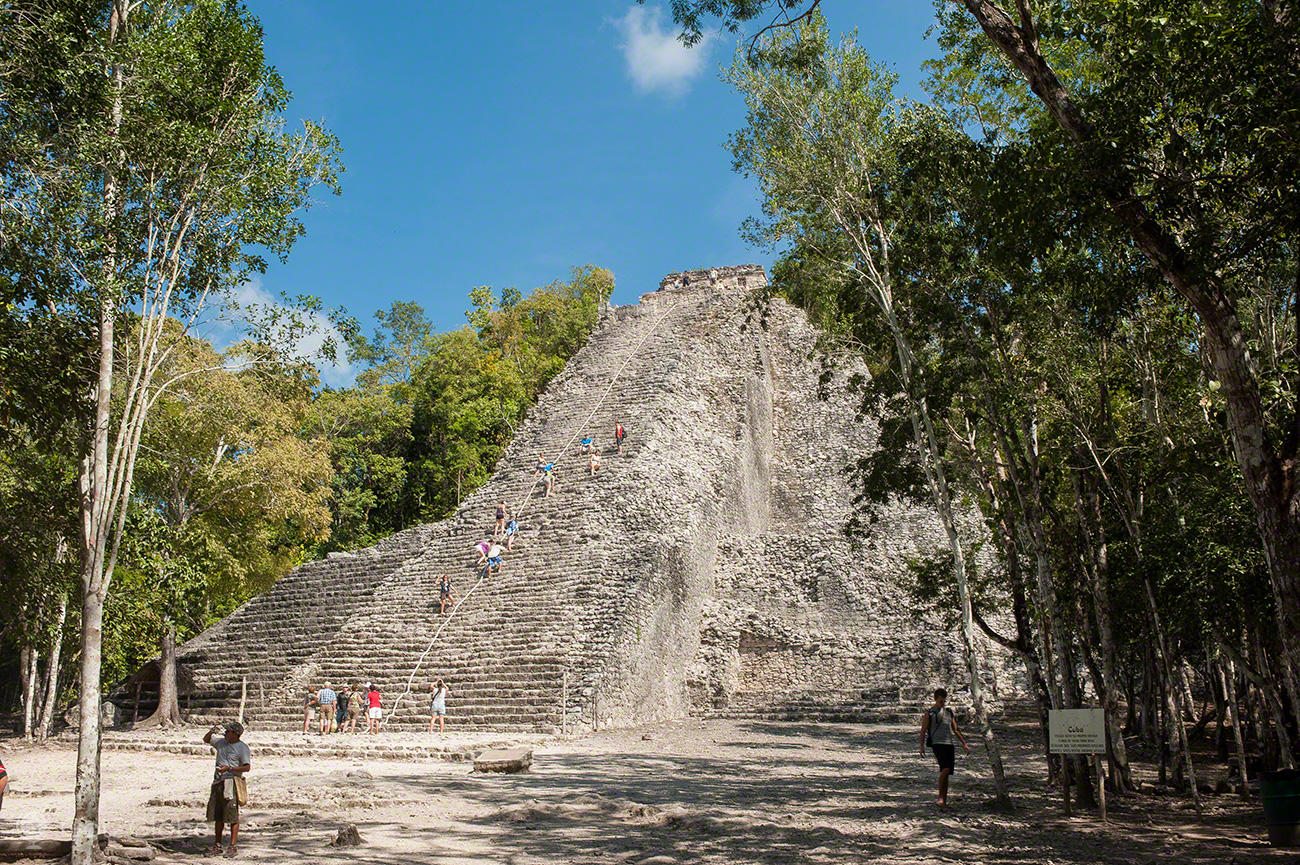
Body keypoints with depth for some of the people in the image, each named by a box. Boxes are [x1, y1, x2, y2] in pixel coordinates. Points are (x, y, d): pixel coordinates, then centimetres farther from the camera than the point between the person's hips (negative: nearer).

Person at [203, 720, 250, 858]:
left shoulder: (242, 748, -5)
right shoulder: (221, 742, 16)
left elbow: (246, 768, -10)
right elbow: (205, 740, 30)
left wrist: (229, 768, -19)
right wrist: (211, 732, 8)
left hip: (231, 783, -7)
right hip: (218, 782, 7)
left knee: (232, 816, -8)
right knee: (218, 816, 10)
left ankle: (232, 847, -5)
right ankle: (217, 845, 19)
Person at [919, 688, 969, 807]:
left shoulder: (949, 712, 19)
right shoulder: (929, 713, 4)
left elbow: (955, 730, 25)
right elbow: (923, 731, 2)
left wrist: (964, 744, 19)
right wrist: (922, 747, -8)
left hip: (949, 744, 5)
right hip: (937, 744, -5)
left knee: (947, 773, 3)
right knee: (945, 769, -21)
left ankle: (944, 801, 9)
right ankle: (940, 798, -13)